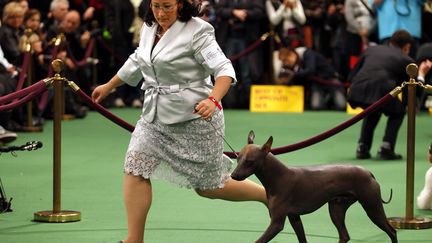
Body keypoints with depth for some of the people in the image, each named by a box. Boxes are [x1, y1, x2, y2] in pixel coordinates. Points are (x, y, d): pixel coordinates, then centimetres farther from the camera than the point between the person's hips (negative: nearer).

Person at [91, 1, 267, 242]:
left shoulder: (196, 30, -15)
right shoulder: (149, 29, 7)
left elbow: (224, 69, -21)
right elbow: (136, 62, 26)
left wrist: (213, 100, -39)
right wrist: (108, 86, 36)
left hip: (195, 116, -7)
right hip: (156, 115, 7)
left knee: (209, 186, 2)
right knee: (135, 168, -7)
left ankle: (271, 195, 23)